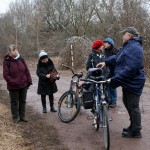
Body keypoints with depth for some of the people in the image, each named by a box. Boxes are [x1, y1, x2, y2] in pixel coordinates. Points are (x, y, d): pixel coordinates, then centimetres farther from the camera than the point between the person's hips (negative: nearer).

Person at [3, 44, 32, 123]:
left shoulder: (21, 59, 2)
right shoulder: (6, 61, -10)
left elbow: (27, 71, 5)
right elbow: (5, 75, -12)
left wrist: (29, 81, 1)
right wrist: (13, 82, -20)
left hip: (23, 85, 4)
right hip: (13, 86, -4)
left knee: (22, 101, 13)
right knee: (14, 102, 8)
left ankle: (22, 116, 26)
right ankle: (15, 117, 21)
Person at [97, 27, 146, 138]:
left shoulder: (134, 48, -22)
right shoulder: (128, 46, 12)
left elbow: (131, 68, -30)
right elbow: (117, 57, 19)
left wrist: (114, 80, -30)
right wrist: (106, 62, 5)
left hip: (133, 82, -11)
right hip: (128, 81, 11)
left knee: (133, 106, 0)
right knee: (127, 103, 20)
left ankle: (136, 131, 13)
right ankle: (133, 126, 34)